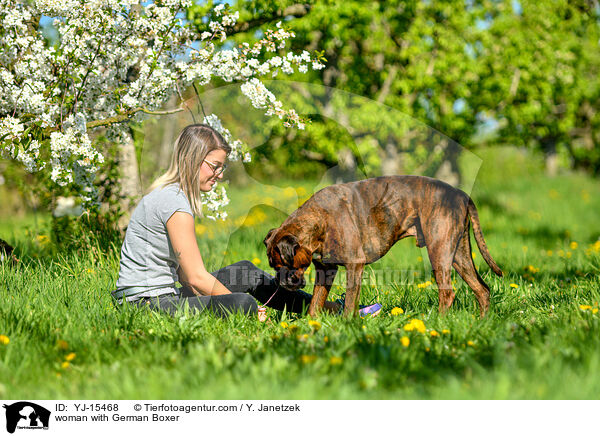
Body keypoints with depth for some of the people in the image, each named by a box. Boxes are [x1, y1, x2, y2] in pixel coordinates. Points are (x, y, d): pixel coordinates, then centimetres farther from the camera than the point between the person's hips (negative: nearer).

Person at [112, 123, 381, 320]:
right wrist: (237, 304, -7)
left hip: (163, 296, 11)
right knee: (243, 304, -29)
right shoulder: (175, 203, -17)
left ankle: (321, 307, 24)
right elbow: (197, 277, -17)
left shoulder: (171, 195, 15)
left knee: (244, 272, 18)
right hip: (146, 303, -11)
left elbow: (186, 276, 13)